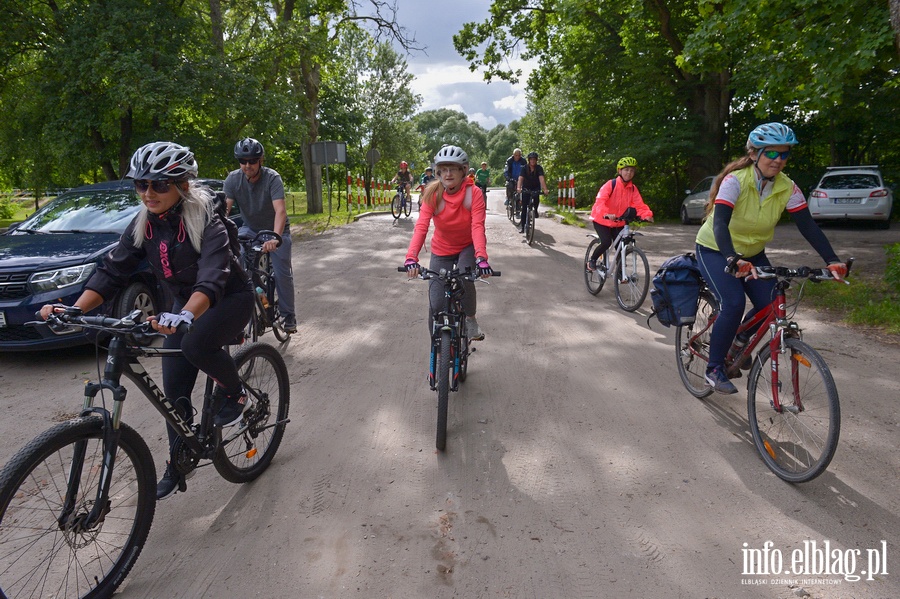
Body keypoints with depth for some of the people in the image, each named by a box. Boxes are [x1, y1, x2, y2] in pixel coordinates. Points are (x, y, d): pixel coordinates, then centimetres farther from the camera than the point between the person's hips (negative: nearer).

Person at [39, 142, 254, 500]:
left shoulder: (205, 222, -26)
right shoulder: (143, 226, -8)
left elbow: (211, 280, -40)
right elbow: (112, 272, -10)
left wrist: (184, 316, -59)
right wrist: (74, 310, -26)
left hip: (230, 297, -6)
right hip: (186, 303, 6)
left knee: (195, 345, -35)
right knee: (174, 389, 3)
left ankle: (236, 394, -5)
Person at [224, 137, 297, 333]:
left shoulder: (272, 178, -27)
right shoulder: (233, 178, -16)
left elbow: (280, 210, -39)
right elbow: (224, 207, -25)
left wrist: (275, 238, -55)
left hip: (275, 230, -3)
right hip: (250, 229, 3)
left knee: (282, 273, -7)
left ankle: (289, 316, 11)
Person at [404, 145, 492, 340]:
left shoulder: (474, 193, -21)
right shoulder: (432, 194, -19)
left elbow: (478, 227, -31)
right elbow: (421, 227, -29)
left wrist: (481, 257, -48)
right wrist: (411, 257, -45)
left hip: (468, 247, -1)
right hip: (441, 251, 1)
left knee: (464, 278, -32)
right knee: (436, 305, -6)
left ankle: (470, 319, -1)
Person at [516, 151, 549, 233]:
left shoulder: (539, 168, -16)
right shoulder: (525, 168, -15)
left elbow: (541, 179, -30)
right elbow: (520, 178, -29)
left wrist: (545, 189, -45)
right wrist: (518, 188, -48)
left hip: (535, 188, 0)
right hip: (526, 188, 0)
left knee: (536, 199, -27)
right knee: (524, 207, -9)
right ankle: (522, 226, -4)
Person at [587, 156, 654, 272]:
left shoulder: (633, 189, -3)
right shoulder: (611, 184, -19)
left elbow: (639, 204, -12)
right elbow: (600, 201, -32)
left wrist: (647, 214, -33)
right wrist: (607, 214, -50)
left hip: (618, 222, 5)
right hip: (602, 220, -5)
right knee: (606, 242, -23)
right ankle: (592, 260, 3)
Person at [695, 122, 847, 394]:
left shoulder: (787, 188, -12)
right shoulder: (735, 181, -26)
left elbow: (808, 225, -14)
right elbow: (720, 223, -38)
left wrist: (832, 260, -27)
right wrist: (734, 260, -53)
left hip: (752, 252, 5)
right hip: (716, 250, -5)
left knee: (770, 305, -10)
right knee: (734, 305, -23)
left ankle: (740, 339, 22)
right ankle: (714, 369, -6)